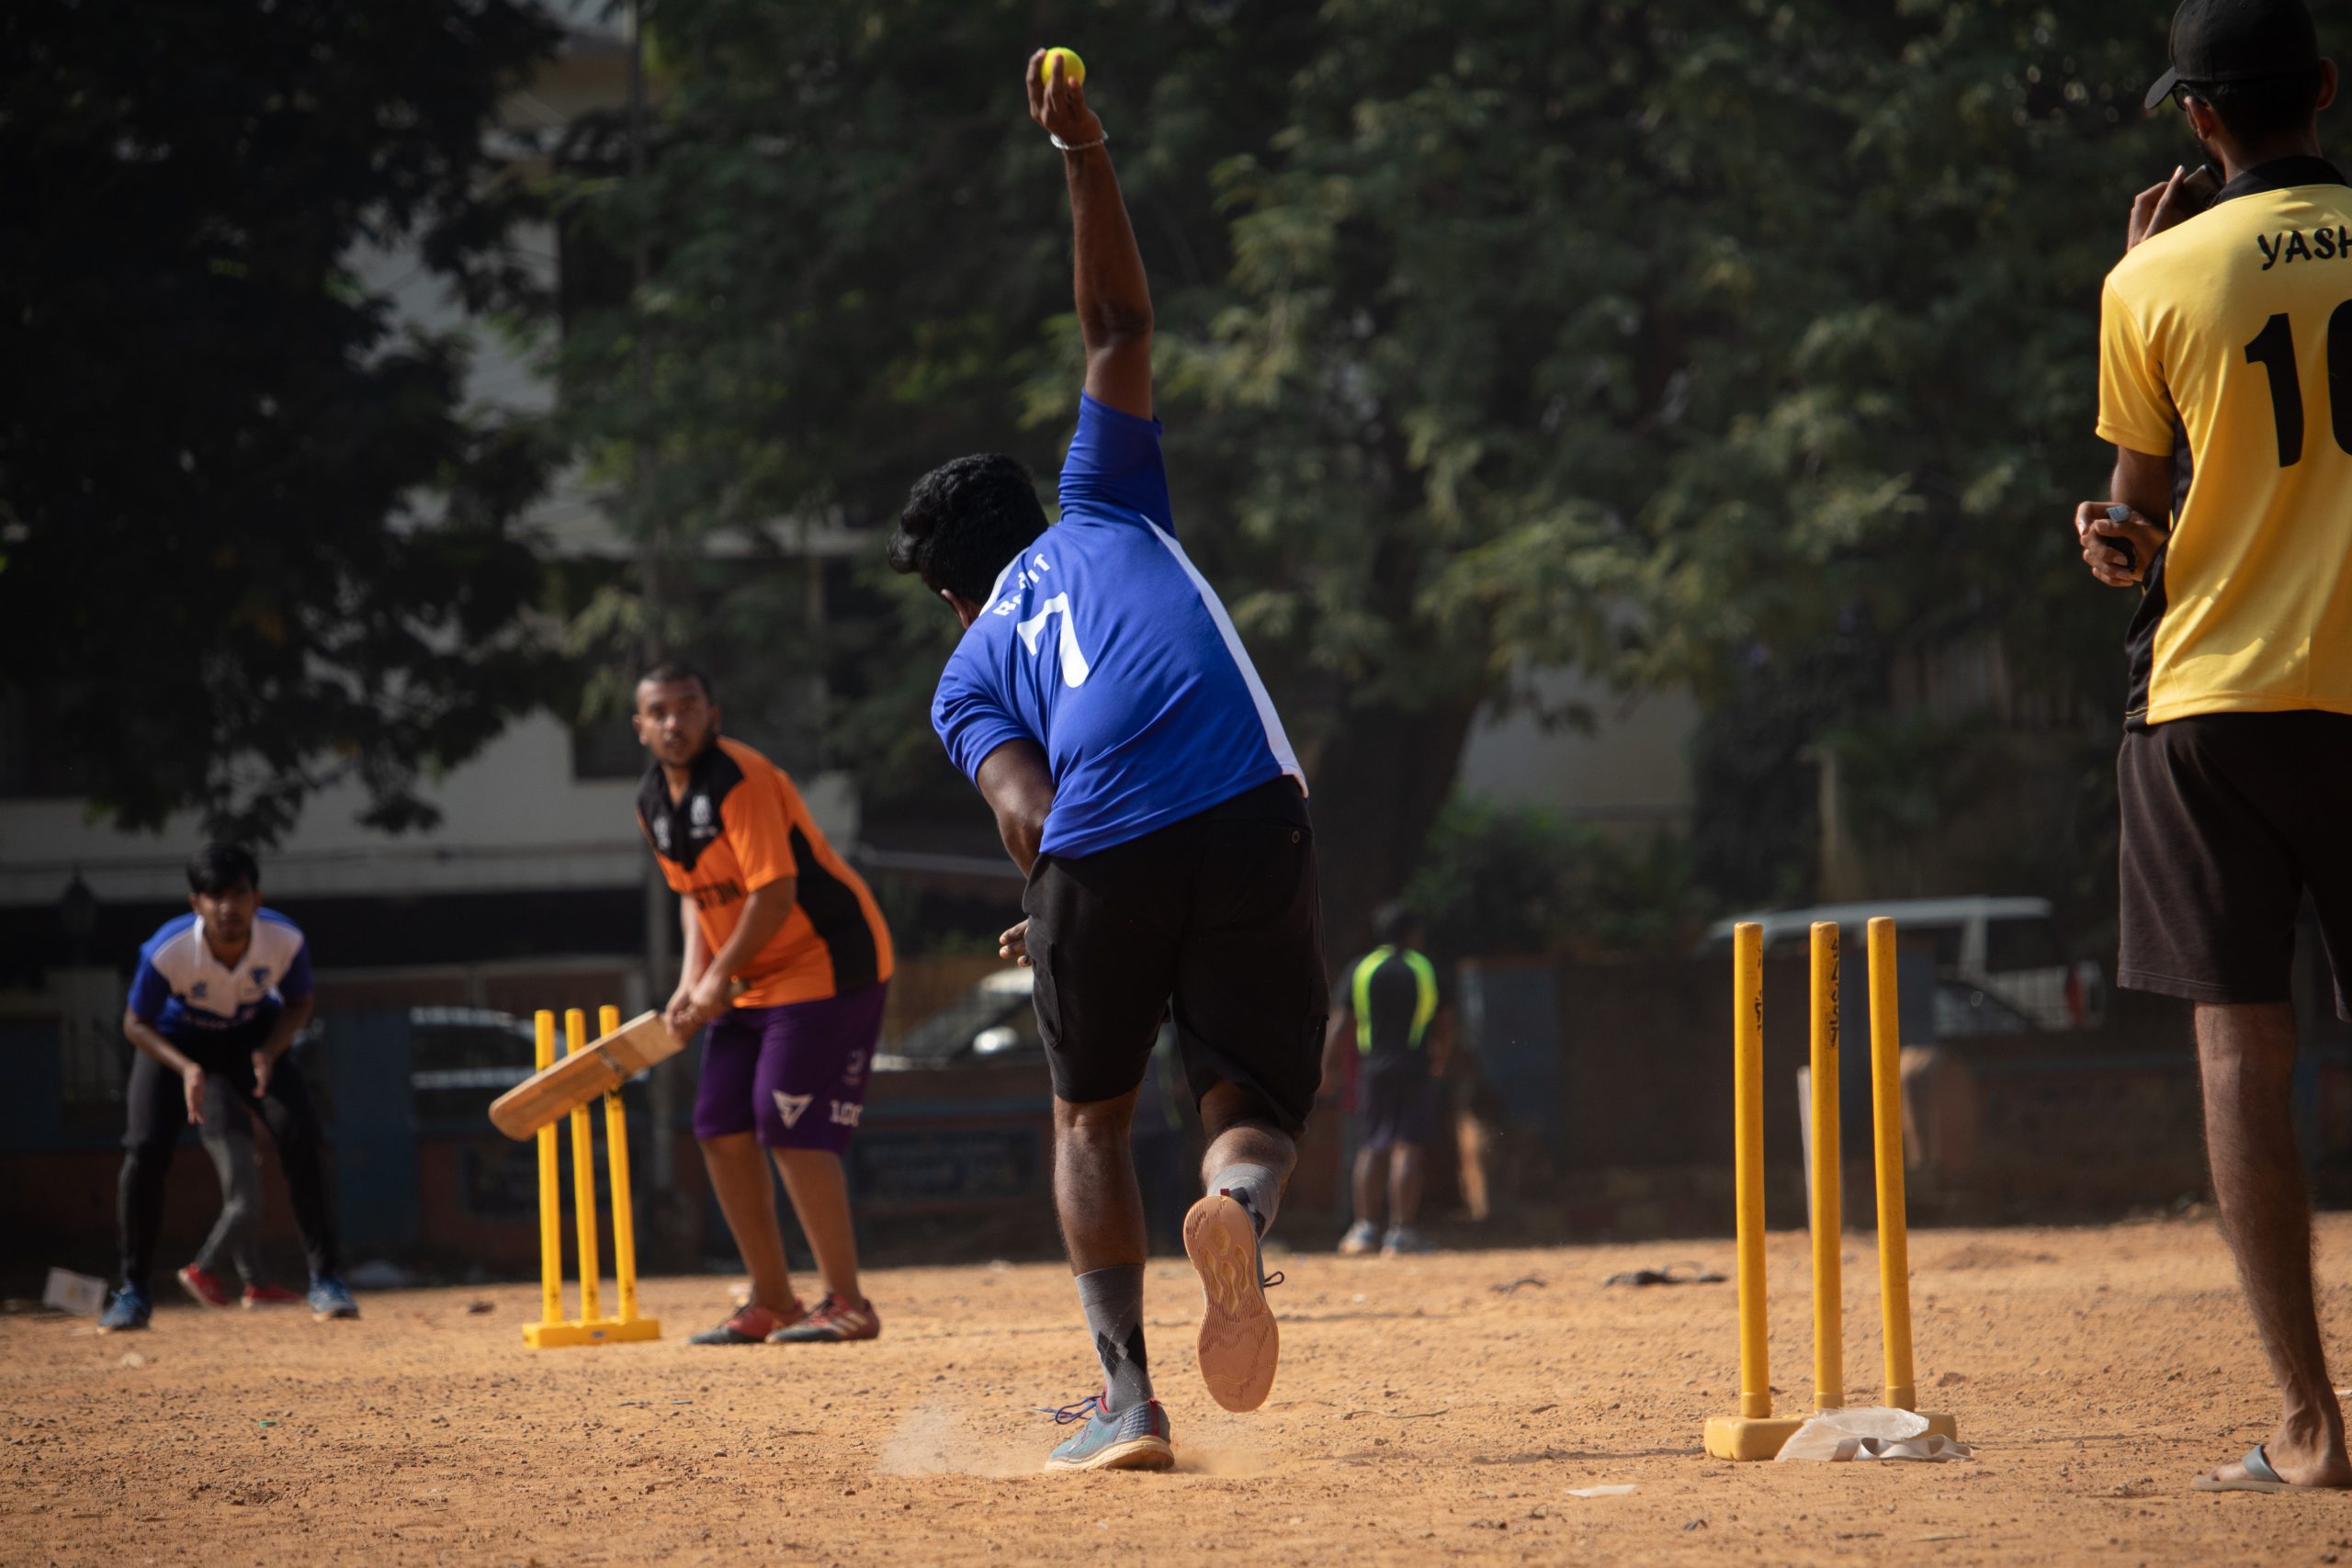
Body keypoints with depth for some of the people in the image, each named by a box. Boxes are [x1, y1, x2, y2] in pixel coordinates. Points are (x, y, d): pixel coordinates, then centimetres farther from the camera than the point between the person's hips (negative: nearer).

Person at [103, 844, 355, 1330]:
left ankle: (326, 1280, -7)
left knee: (300, 1135, -17)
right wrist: (185, 1068, -35)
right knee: (145, 1149, -17)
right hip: (175, 1041, -1)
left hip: (254, 1036, 1)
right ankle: (132, 1293, -1)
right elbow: (136, 1022, -19)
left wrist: (270, 1051, -27)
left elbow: (298, 1004, -9)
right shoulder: (167, 952, -35)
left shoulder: (285, 940, -30)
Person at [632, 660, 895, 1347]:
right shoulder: (654, 802, 7)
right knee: (721, 1126, 5)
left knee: (790, 1124, -16)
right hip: (746, 981, 9)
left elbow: (774, 893, -23)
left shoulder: (741, 780, -20)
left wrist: (721, 976, -16)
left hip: (826, 962, -9)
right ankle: (773, 1303, 15)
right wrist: (693, 979, 3)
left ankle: (846, 1303, -10)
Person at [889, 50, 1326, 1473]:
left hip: (1101, 854, 0)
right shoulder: (1103, 513, 29)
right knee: (1259, 1106, 12)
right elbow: (1119, 328, 32)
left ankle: (1128, 1401, 10)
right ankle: (1240, 1203, -28)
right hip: (1252, 822, 1)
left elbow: (1023, 806, 3)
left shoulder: (967, 675, 23)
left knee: (1092, 1112, 23)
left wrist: (1067, 915, 12)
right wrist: (1085, 156, 32)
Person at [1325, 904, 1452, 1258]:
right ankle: (1401, 1232, -9)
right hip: (1416, 1068, -1)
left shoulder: (1360, 970, 3)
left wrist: (1328, 1067, 3)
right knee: (1408, 1146, -4)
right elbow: (1445, 1025, 9)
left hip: (1373, 1067, 2)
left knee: (1372, 1147, 9)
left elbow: (1339, 1025, -3)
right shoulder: (1426, 970, 3)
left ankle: (1365, 1228, 4)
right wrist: (1439, 1059, 25)